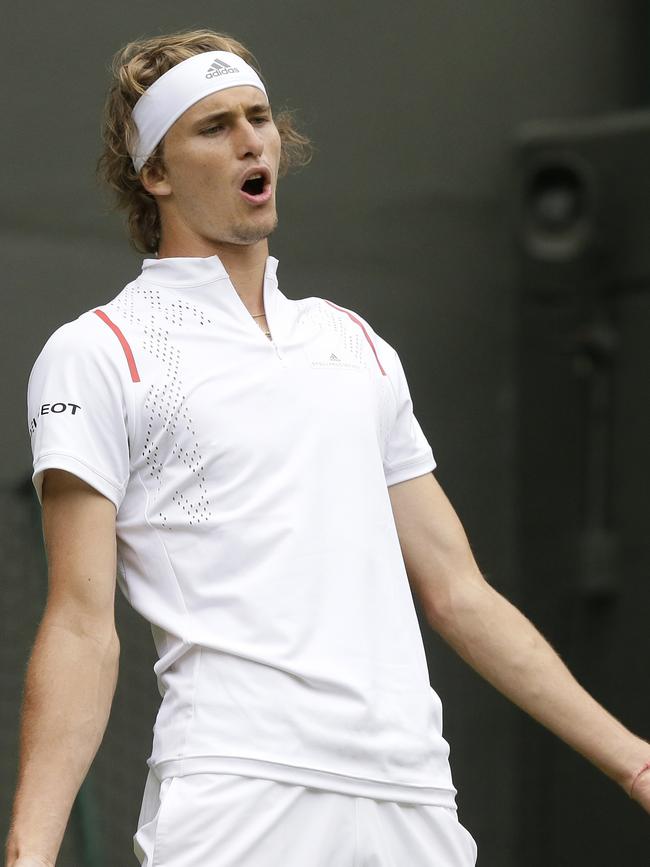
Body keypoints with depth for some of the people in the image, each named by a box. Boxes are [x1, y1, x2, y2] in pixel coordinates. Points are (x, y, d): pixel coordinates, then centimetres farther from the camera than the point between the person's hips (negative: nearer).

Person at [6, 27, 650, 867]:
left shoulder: (358, 343, 20)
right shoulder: (95, 352, 3)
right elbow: (82, 625, -4)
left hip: (413, 797, 5)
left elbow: (456, 593, 20)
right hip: (234, 792, -5)